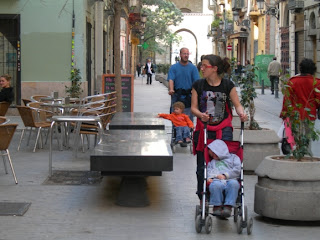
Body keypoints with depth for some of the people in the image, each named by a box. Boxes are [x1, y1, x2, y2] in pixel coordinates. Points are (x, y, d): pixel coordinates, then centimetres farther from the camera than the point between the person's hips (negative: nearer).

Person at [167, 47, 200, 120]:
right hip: (177, 96, 0)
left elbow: (196, 81, -4)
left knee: (189, 117, 2)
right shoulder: (174, 67, 4)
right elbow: (171, 79, -7)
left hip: (189, 97, 0)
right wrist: (171, 89, -27)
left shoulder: (193, 67, 4)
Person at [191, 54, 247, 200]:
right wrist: (201, 115, -17)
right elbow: (193, 107, 4)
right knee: (202, 166, 4)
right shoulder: (198, 85, 3)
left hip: (223, 129, -2)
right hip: (203, 129, 2)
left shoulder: (227, 85, 0)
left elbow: (237, 104, 5)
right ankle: (202, 197, 17)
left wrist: (241, 113, -17)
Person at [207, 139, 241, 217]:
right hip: (216, 181, 1)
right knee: (216, 185, -38)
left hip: (230, 180, -1)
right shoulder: (212, 162, 37)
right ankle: (217, 206, -32)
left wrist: (225, 175, -2)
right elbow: (209, 171, 20)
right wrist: (209, 178, -4)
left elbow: (237, 170, 10)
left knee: (233, 183, -39)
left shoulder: (233, 157, 26)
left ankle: (228, 207, -43)